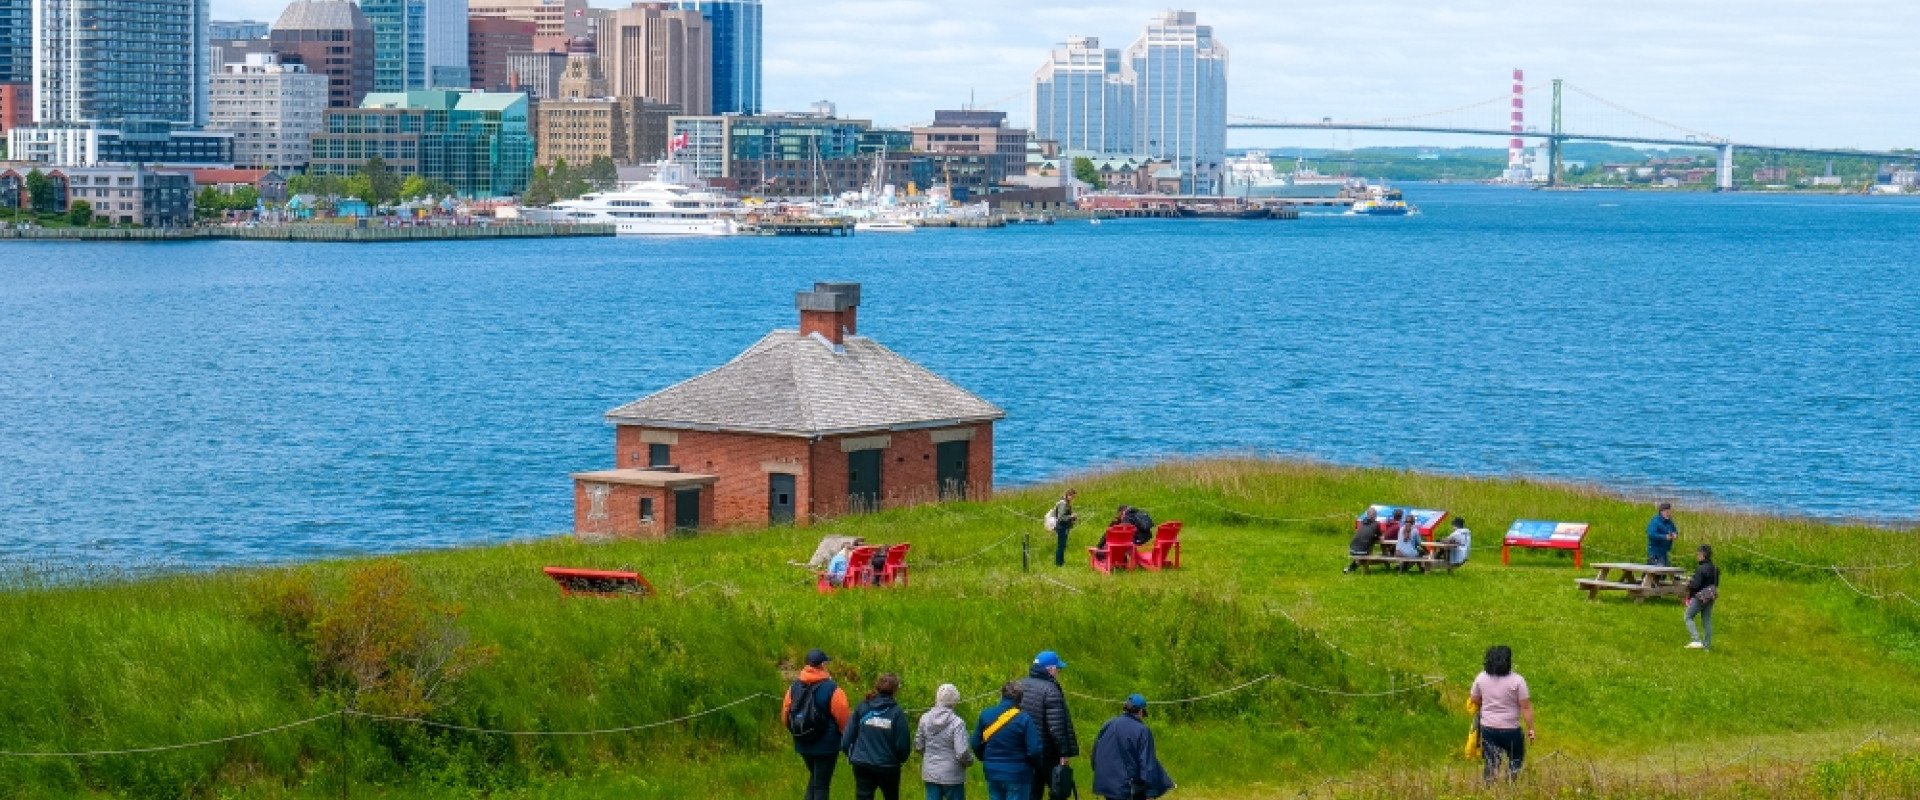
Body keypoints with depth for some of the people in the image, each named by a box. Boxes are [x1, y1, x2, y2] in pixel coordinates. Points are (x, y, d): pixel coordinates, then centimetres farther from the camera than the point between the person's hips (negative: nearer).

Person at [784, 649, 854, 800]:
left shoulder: (794, 687, 0)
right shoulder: (831, 689, -16)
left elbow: (785, 715, 4)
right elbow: (844, 718, -15)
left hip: (803, 744, 5)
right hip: (826, 745, -5)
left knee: (814, 777, 24)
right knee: (822, 783, 3)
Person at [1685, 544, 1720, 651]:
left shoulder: (1701, 569, -23)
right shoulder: (1715, 568, 4)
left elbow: (1696, 585, -24)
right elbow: (1716, 583, 13)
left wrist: (1689, 584, -4)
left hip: (1700, 597, -8)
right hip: (1710, 597, 8)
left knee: (1688, 617, 5)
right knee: (1707, 620, 14)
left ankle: (1697, 640, -8)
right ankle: (1707, 645, 17)